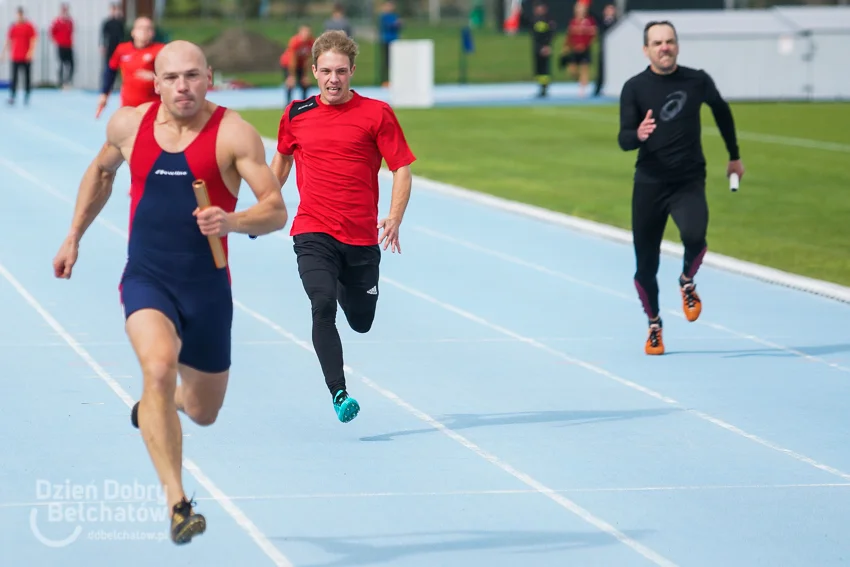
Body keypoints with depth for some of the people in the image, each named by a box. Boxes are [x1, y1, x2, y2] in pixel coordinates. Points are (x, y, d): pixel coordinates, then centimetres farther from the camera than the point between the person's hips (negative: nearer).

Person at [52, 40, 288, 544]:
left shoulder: (234, 134, -9)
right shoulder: (129, 125, 1)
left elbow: (276, 210, -12)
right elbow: (100, 172, 23)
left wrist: (232, 222, -32)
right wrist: (74, 238, 23)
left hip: (207, 288, 0)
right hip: (146, 280, 0)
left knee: (204, 412, 14)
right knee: (159, 366, -30)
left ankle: (156, 405, 53)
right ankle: (178, 504, -29)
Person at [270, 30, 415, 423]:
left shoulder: (377, 114, -3)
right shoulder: (296, 115, 4)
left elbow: (401, 168, -3)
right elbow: (282, 158, 23)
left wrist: (394, 219, -17)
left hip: (362, 238, 0)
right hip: (313, 233, 0)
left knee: (361, 322, 14)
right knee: (323, 306, -24)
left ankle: (345, 287, 50)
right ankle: (338, 393, -25)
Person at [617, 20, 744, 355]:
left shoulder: (697, 81, -1)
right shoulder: (635, 88, -5)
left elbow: (721, 110, 20)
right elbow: (623, 140, -10)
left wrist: (734, 156, 26)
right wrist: (638, 134, -34)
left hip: (689, 182, 0)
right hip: (649, 185, 1)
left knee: (694, 236, -30)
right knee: (646, 265, 4)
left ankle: (687, 283, 3)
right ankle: (654, 326, 29)